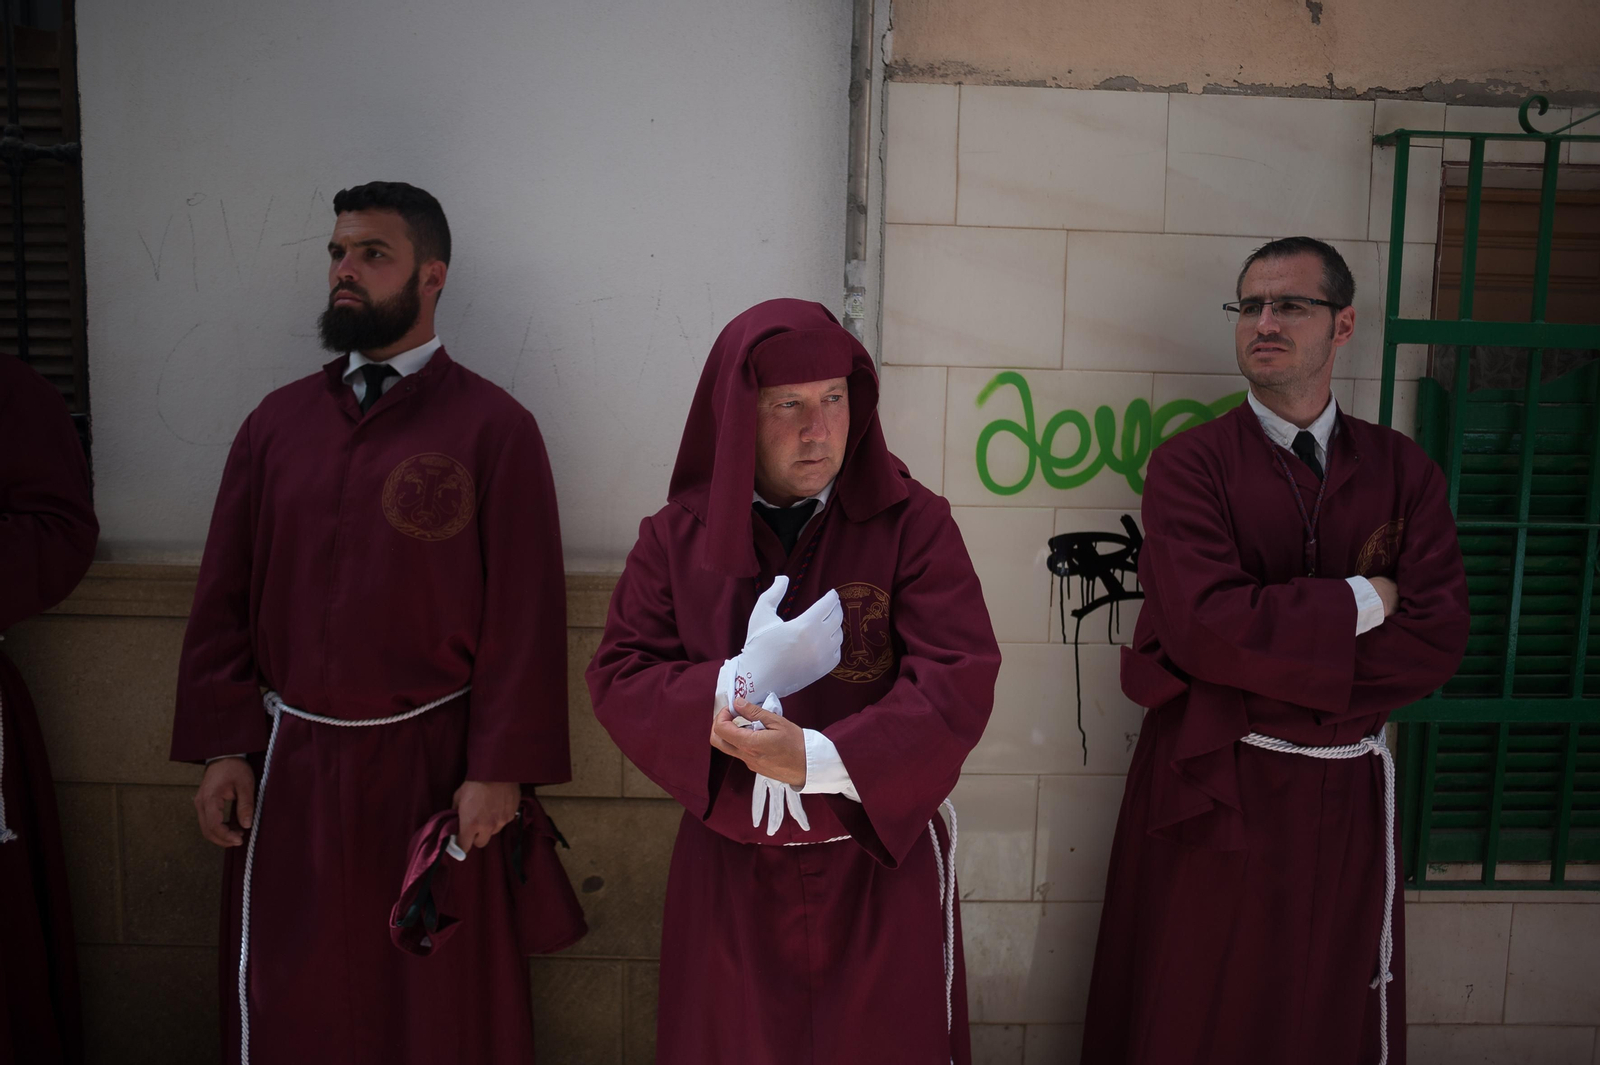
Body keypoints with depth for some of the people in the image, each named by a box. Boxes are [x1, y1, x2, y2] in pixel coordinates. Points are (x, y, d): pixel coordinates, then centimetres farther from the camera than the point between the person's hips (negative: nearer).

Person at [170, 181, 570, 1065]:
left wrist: (498, 768, -12)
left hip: (429, 765, -4)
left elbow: (525, 612, -10)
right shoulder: (277, 422, 7)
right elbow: (224, 597, 8)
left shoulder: (494, 428, -6)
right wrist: (221, 748, 2)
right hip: (287, 766, 4)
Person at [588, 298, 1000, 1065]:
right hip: (729, 873, 2)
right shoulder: (676, 535, -2)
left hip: (880, 862, -1)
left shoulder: (912, 524, -9)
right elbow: (617, 676, -4)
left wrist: (819, 758, -27)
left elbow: (959, 681, -17)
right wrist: (724, 694, -23)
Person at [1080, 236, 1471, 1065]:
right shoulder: (1189, 464, -5)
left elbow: (1436, 637, -8)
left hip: (1343, 793, 3)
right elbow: (1205, 623, -19)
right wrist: (1361, 599, -11)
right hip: (1213, 788, -3)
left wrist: (1254, 691, -16)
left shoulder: (1403, 471, 4)